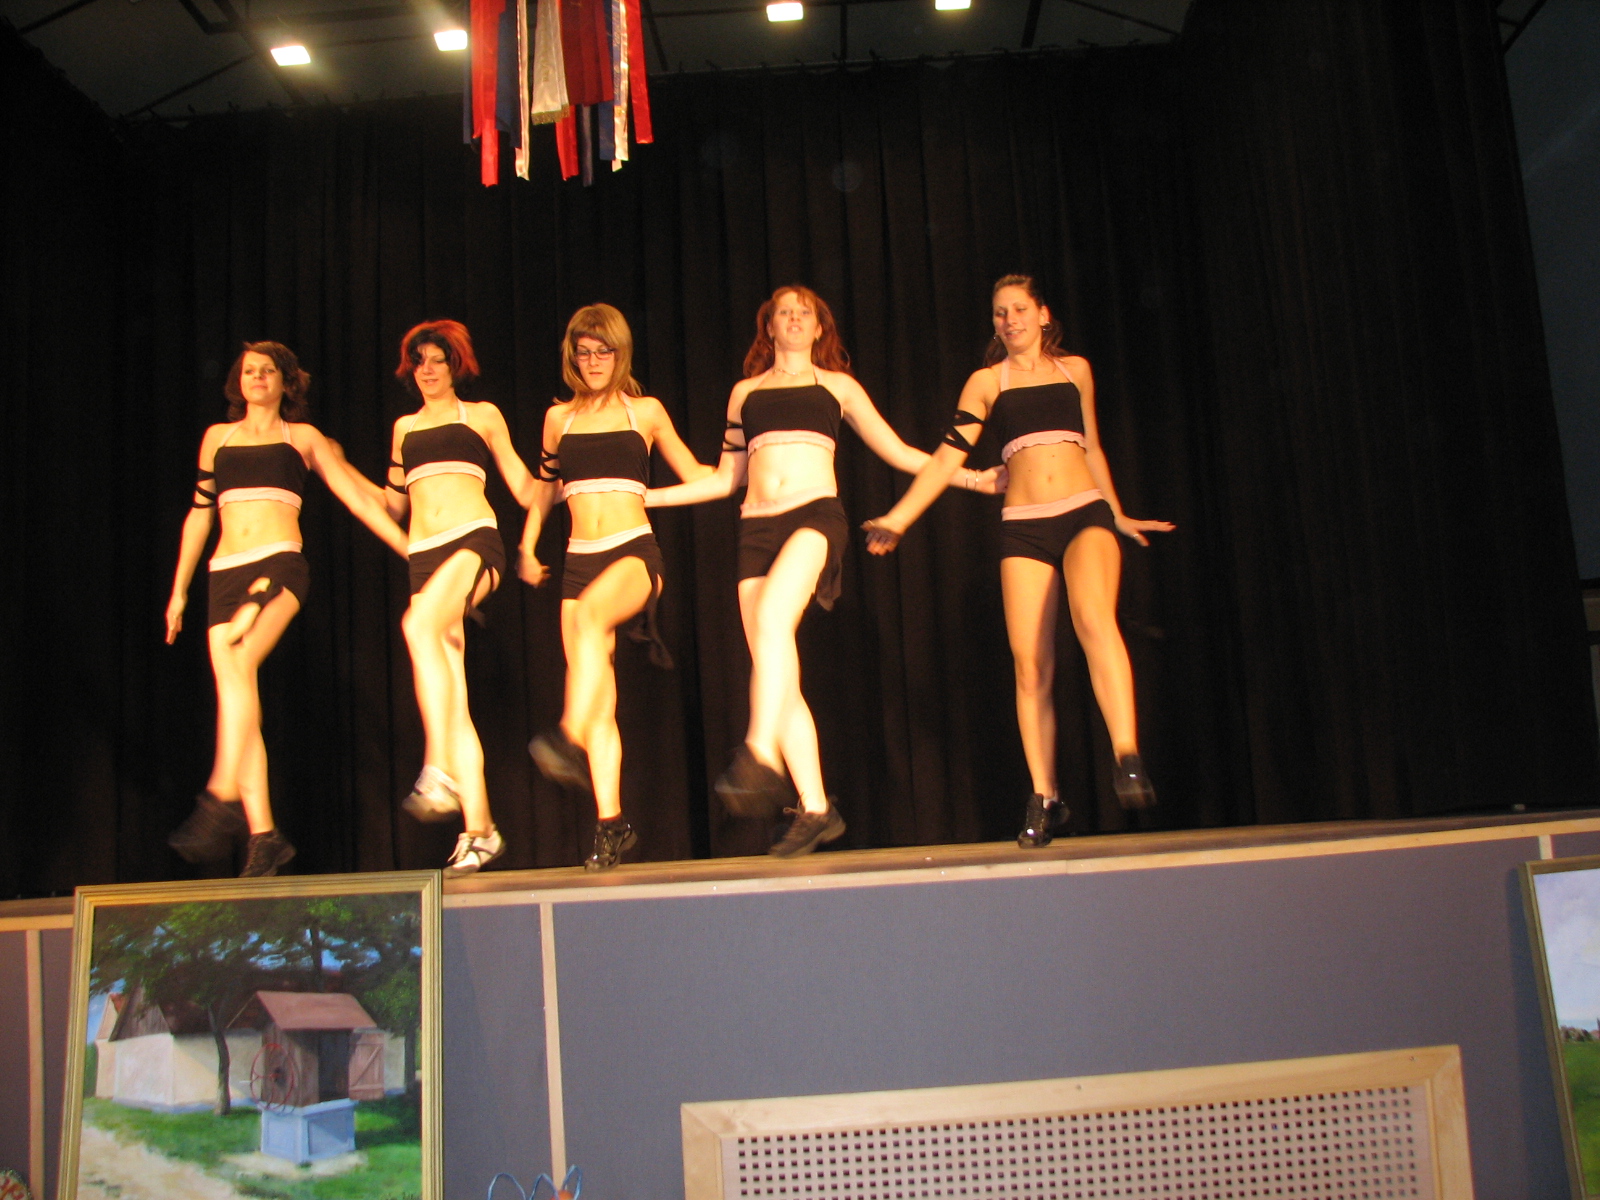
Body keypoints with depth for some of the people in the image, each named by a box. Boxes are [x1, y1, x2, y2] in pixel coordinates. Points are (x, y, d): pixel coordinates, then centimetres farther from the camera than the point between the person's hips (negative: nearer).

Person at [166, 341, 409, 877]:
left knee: (237, 662, -29)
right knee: (234, 692, -5)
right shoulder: (218, 437, 21)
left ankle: (222, 798, -32)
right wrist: (179, 589, 21)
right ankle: (263, 834, -2)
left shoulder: (302, 437, 13)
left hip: (280, 564, -3)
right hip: (226, 572, 4)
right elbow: (199, 514, 23)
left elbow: (359, 497, 12)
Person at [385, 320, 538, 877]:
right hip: (425, 555, 4)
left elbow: (522, 487, 16)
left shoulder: (482, 415, 14)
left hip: (475, 539, -4)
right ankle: (478, 827, -1)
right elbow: (397, 504, 30)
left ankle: (440, 767, -36)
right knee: (453, 700, -3)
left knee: (418, 623, -36)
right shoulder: (405, 427, 24)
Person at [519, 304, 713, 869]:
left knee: (589, 613, -38)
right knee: (601, 704, -3)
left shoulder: (645, 411, 8)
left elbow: (695, 476, 17)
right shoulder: (559, 418, 15)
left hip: (635, 551, -3)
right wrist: (527, 547, 24)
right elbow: (545, 488, 28)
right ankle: (610, 824, 0)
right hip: (580, 559, 3)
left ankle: (571, 739, -45)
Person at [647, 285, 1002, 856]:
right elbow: (725, 479, 26)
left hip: (816, 514, -3)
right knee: (776, 675, -4)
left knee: (772, 617, -33)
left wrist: (970, 476, 13)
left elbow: (897, 452, 19)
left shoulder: (837, 385, 17)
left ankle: (761, 756, -37)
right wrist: (646, 497, 22)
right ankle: (814, 809, 0)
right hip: (758, 526, 3)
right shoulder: (745, 392, 22)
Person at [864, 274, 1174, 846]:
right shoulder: (987, 382, 11)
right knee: (1031, 666, -6)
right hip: (1023, 526, 0)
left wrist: (1118, 514, 30)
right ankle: (1044, 799, 3)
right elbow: (948, 456, 4)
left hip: (1086, 513, 0)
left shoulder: (1075, 369, 16)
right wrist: (898, 518, -5)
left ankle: (1128, 759, -33)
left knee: (1093, 615, -30)